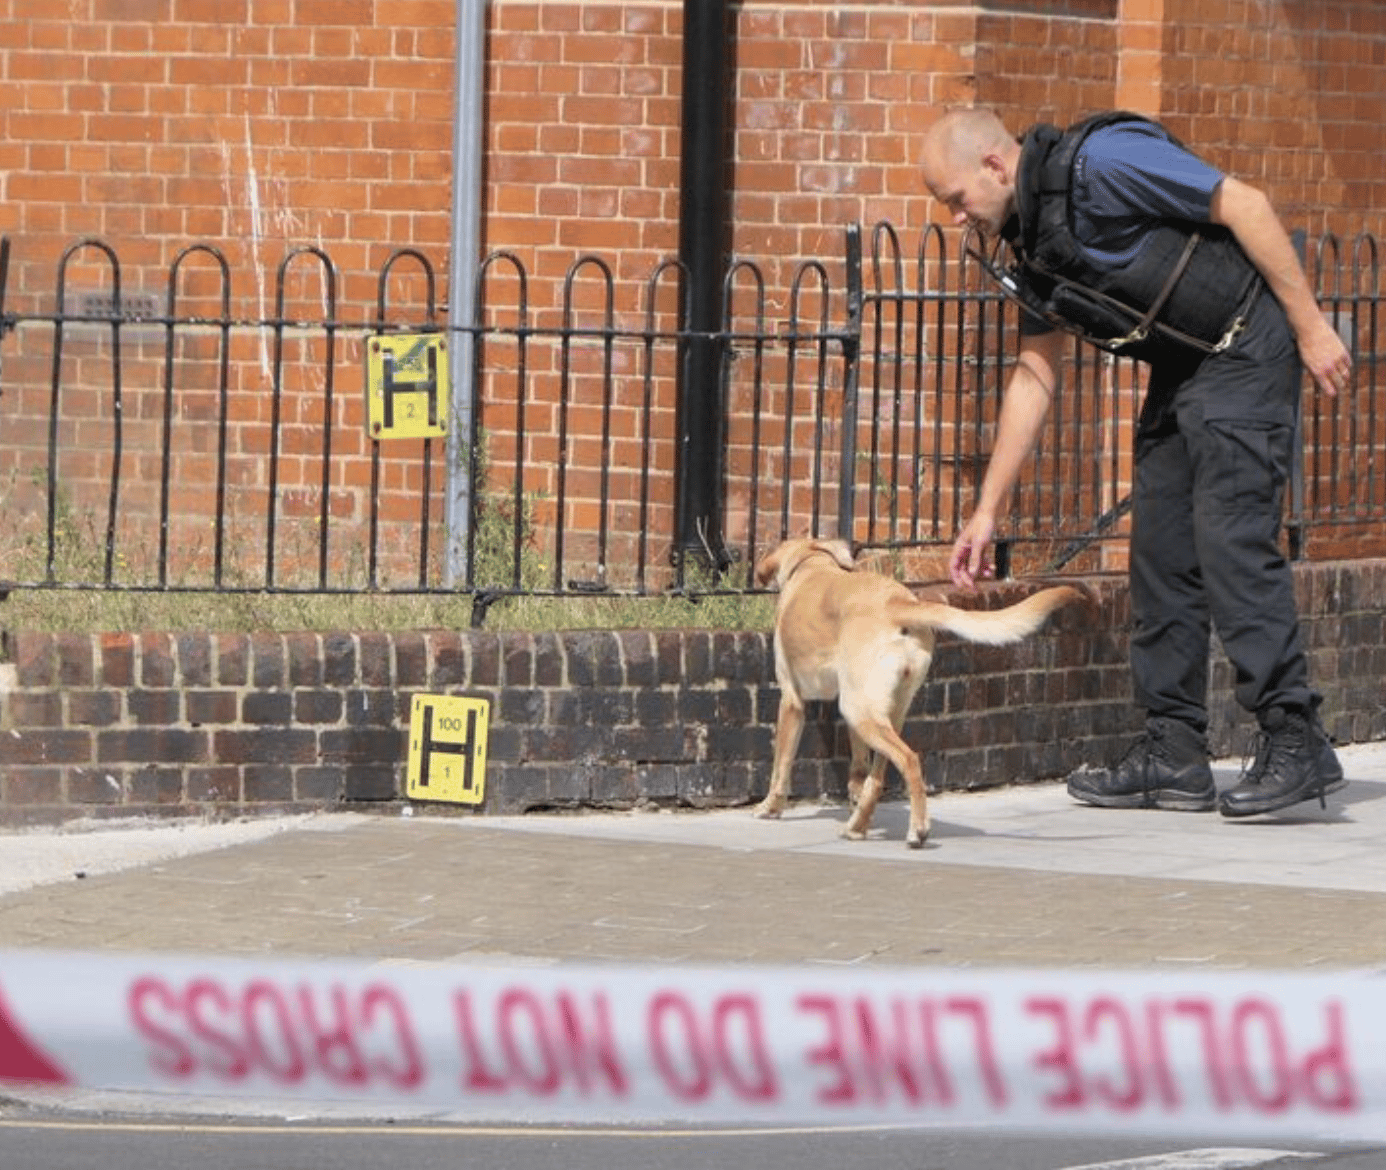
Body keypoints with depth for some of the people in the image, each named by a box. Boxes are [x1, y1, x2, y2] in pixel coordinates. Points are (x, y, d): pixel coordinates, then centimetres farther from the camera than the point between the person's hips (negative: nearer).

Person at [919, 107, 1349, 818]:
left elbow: (1244, 204, -17)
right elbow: (1034, 376, 16)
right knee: (1160, 552, 5)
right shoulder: (1030, 242, 9)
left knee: (1232, 538, -16)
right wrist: (987, 511, 15)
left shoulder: (1101, 161, -19)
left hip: (1244, 351, -9)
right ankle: (1173, 754, 8)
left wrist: (1311, 327, -16)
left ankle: (1293, 742, -16)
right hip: (1180, 374, 9)